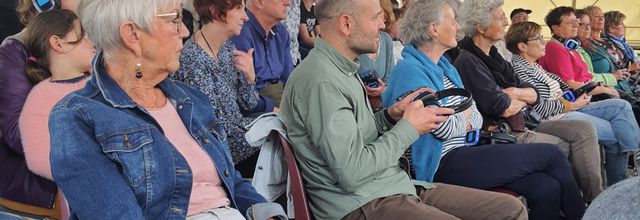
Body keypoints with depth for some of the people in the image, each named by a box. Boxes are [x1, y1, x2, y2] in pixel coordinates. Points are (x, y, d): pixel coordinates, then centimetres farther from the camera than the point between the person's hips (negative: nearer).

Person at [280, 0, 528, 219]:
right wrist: (408, 128, -11)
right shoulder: (321, 81, -18)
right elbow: (352, 174, -22)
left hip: (397, 186, 10)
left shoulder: (343, 69, 13)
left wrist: (390, 116, 4)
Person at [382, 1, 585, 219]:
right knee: (551, 154, -8)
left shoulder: (445, 66, 15)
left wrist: (459, 121, -9)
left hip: (465, 151, 8)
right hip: (444, 163, -8)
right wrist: (465, 116, 1)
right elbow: (444, 128, -20)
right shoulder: (410, 71, -13)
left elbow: (476, 117, 13)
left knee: (548, 189, -11)